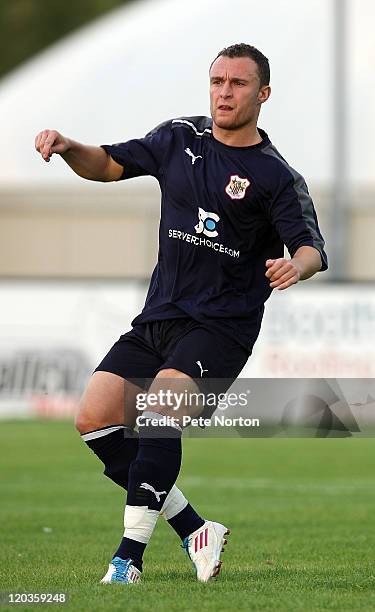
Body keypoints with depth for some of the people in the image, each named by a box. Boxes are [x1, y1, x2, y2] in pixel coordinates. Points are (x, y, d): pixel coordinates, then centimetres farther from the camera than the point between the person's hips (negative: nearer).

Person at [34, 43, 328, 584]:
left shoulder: (276, 176, -6)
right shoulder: (179, 138, 9)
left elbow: (311, 248, -14)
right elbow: (109, 165, 17)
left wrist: (296, 265, -39)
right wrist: (68, 149, -5)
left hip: (222, 325, -6)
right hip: (158, 317, 6)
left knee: (159, 410, -28)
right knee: (95, 419, -7)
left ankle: (131, 553, -25)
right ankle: (193, 529, 3)